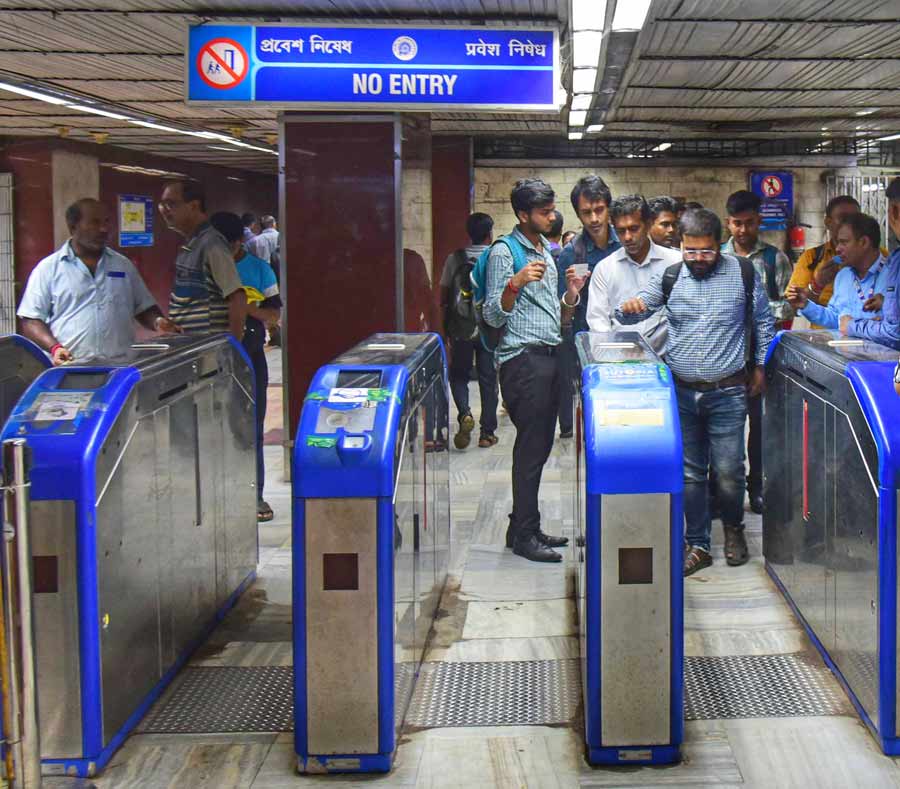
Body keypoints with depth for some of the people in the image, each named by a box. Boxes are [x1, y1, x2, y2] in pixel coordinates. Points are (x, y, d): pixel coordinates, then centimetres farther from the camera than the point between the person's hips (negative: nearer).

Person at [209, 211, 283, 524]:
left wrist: (249, 309, -16)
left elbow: (273, 312, 2)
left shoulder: (259, 269, 4)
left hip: (250, 353, 0)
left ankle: (254, 495, 9)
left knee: (253, 426, 3)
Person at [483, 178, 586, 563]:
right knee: (530, 448, -7)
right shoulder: (504, 252, -7)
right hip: (522, 358, -8)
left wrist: (571, 292, 2)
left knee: (540, 445, 10)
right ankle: (524, 535, 0)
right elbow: (493, 316, -11)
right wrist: (516, 283, -26)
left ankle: (525, 526, 18)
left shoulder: (547, 251, 18)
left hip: (548, 356, 8)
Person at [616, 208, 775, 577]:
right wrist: (629, 307, -21)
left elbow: (763, 322, 11)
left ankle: (733, 529, 28)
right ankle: (698, 545, 17)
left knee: (729, 470, 0)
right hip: (682, 391, 2)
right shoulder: (669, 277, 2)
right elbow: (631, 314, 2)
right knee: (690, 471, 6)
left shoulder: (743, 274, -1)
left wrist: (760, 366, 11)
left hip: (727, 392, -2)